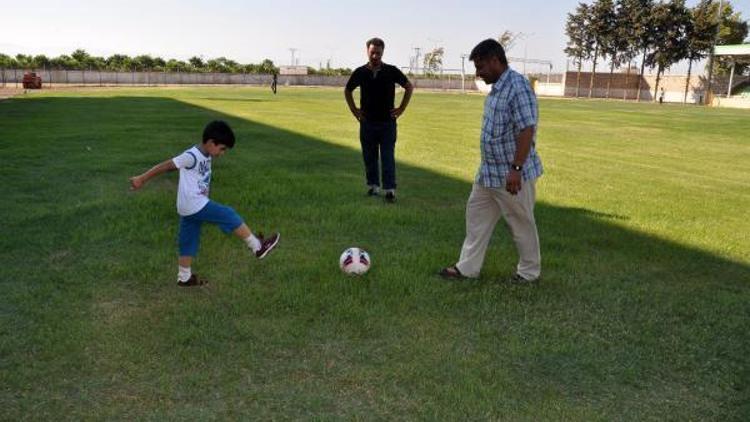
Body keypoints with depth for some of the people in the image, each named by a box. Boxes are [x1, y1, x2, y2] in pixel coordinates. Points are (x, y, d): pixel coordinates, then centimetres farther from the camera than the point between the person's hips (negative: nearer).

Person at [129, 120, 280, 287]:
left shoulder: (206, 156, 10)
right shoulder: (192, 156, -18)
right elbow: (165, 166, -16)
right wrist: (141, 179, -12)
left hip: (192, 207, 9)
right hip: (194, 205, -9)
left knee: (188, 242, 15)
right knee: (230, 217, -4)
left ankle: (184, 277, 25)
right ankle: (257, 246, 5)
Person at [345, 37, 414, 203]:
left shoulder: (391, 71, -4)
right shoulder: (360, 72, 0)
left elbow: (409, 87, 9)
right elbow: (347, 91, 17)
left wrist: (401, 109, 4)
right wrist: (354, 110, 9)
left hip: (387, 121, -2)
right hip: (367, 122, 2)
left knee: (388, 157, -3)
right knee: (369, 157, 8)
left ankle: (390, 190, -1)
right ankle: (373, 186, 21)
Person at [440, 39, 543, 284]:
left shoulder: (517, 86, -19)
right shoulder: (497, 87, 10)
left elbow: (526, 130, -24)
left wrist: (515, 169, -27)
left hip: (512, 175, -10)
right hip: (489, 172, 10)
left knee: (521, 224, 6)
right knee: (477, 215, 14)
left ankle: (529, 272, 23)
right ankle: (467, 268, 24)